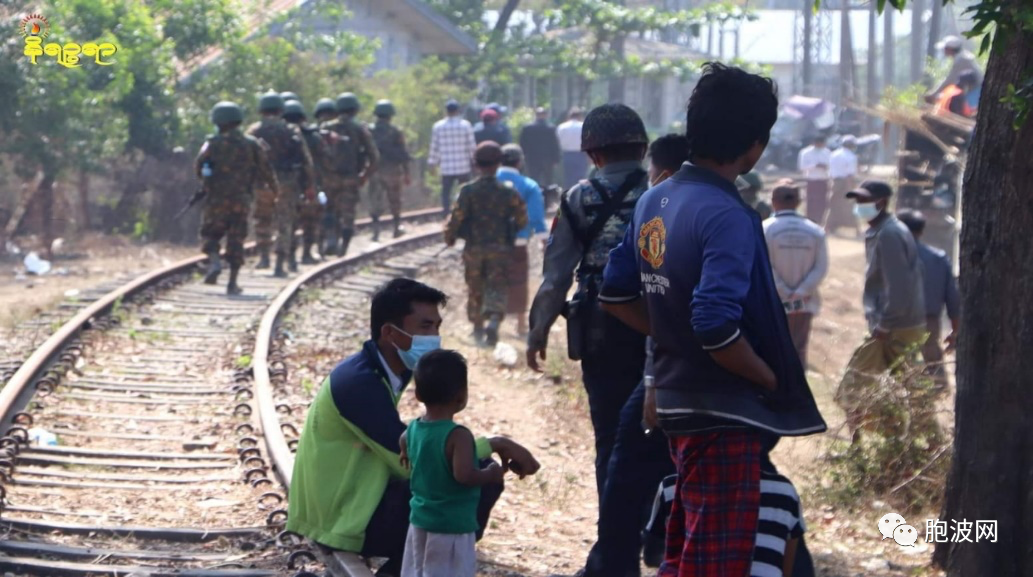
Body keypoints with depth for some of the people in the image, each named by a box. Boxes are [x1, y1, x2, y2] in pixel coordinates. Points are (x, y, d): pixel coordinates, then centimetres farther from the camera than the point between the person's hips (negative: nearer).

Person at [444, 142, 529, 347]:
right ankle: (494, 320, -24)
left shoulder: (468, 191, -11)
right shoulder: (508, 191, -7)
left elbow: (457, 217, -14)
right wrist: (512, 231, 18)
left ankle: (478, 328, 28)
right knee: (496, 289, 1)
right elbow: (522, 219, -2)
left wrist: (449, 236, 4)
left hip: (473, 249, 1)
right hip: (499, 248, -1)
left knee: (475, 289, 16)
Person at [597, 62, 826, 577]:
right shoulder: (726, 216, -21)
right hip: (723, 414, -9)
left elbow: (616, 294, 15)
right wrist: (772, 379, -14)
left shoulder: (653, 202, 7)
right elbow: (717, 326, -29)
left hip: (677, 401, 9)